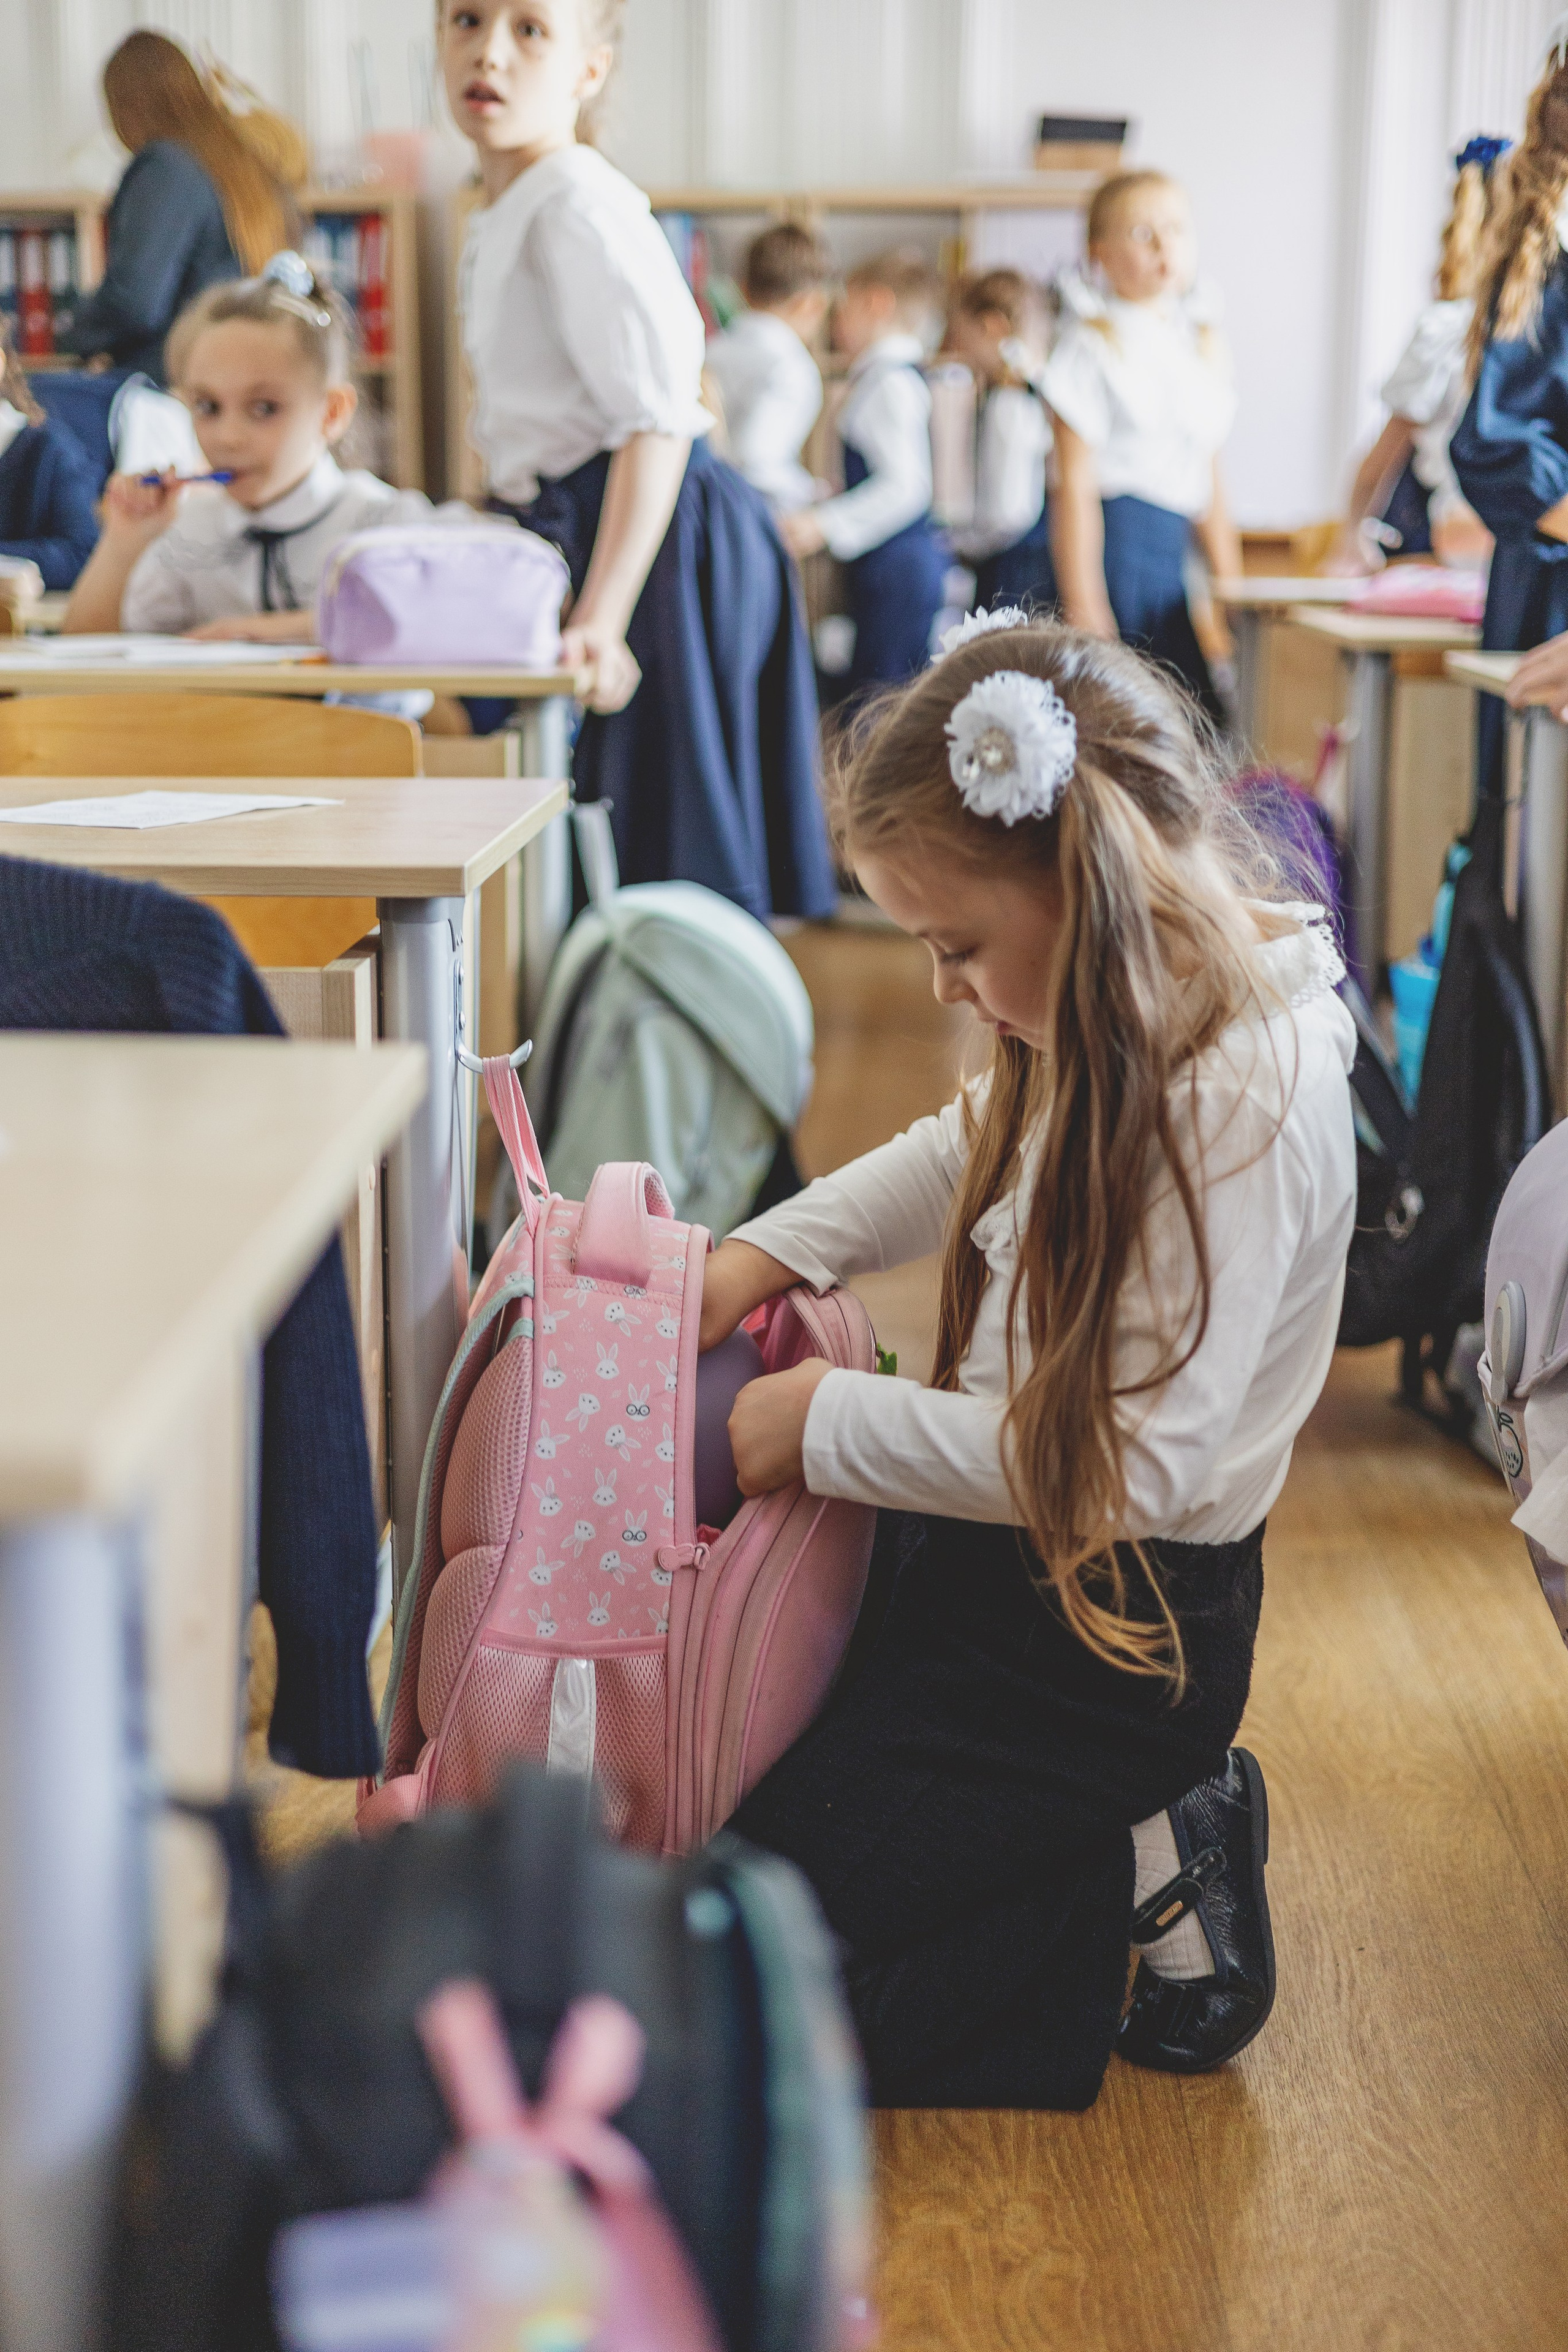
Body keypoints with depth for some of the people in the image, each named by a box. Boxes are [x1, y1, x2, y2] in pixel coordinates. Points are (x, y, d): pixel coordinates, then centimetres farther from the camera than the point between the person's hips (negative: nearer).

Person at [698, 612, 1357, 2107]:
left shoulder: (1248, 1102, -28)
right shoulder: (1123, 1013, -1)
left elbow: (1139, 1459, -28)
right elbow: (975, 1157, 20)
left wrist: (827, 1426, -20)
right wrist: (765, 1252, 6)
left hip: (1117, 1628, -10)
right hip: (1004, 1542, 10)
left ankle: (1142, 1874, 3)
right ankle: (1129, 1819, 16)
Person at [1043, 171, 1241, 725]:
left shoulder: (1201, 344, 16)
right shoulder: (1092, 345, -6)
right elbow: (1075, 485, -11)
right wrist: (1083, 610, -16)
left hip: (1171, 554, 8)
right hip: (1113, 539, -8)